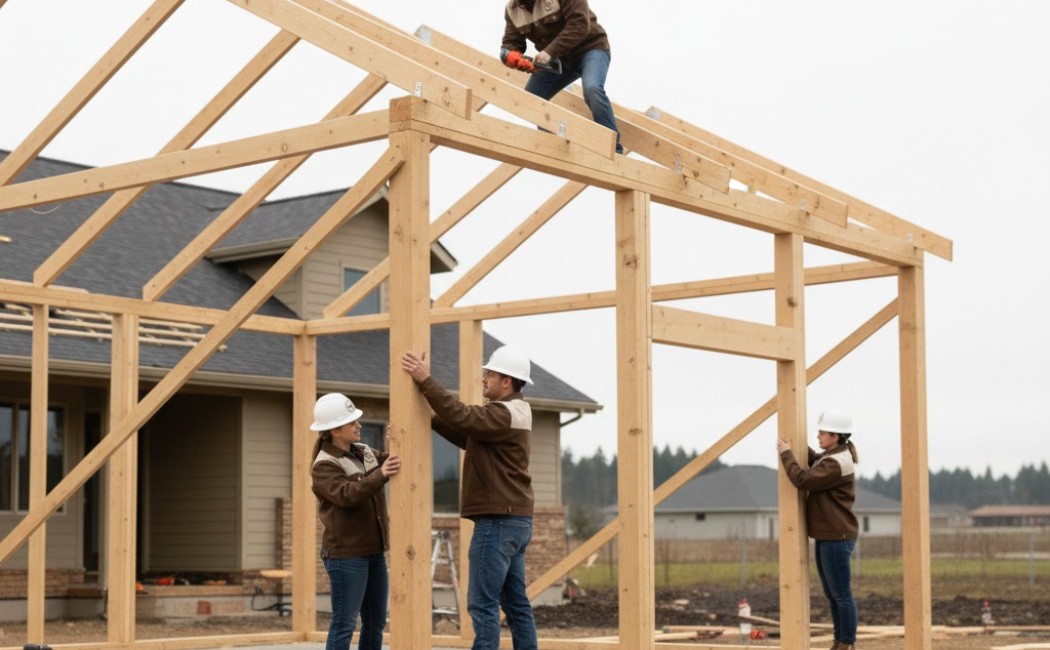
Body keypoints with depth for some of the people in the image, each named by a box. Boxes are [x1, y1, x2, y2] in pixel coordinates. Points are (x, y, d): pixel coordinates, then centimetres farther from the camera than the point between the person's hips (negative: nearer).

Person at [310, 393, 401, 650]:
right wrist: (380, 475, -39)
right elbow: (346, 494, -28)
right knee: (344, 623, -6)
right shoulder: (324, 466, -13)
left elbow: (395, 463, 16)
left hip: (373, 551, 8)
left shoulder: (364, 452, 10)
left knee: (376, 622, 12)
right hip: (346, 554, -8)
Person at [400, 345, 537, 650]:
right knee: (516, 602, 11)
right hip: (515, 521, 10)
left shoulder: (504, 415, -15)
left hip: (498, 522, -10)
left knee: (483, 604, -9)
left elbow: (462, 417, -27)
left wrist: (425, 380, -25)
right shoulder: (508, 414, 18)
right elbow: (464, 434, 18)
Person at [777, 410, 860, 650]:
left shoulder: (836, 463, -19)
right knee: (832, 593, 15)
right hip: (827, 536, 11)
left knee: (841, 594, -4)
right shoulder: (831, 457, 12)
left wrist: (786, 453, -13)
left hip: (837, 538, -11)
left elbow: (803, 479, -24)